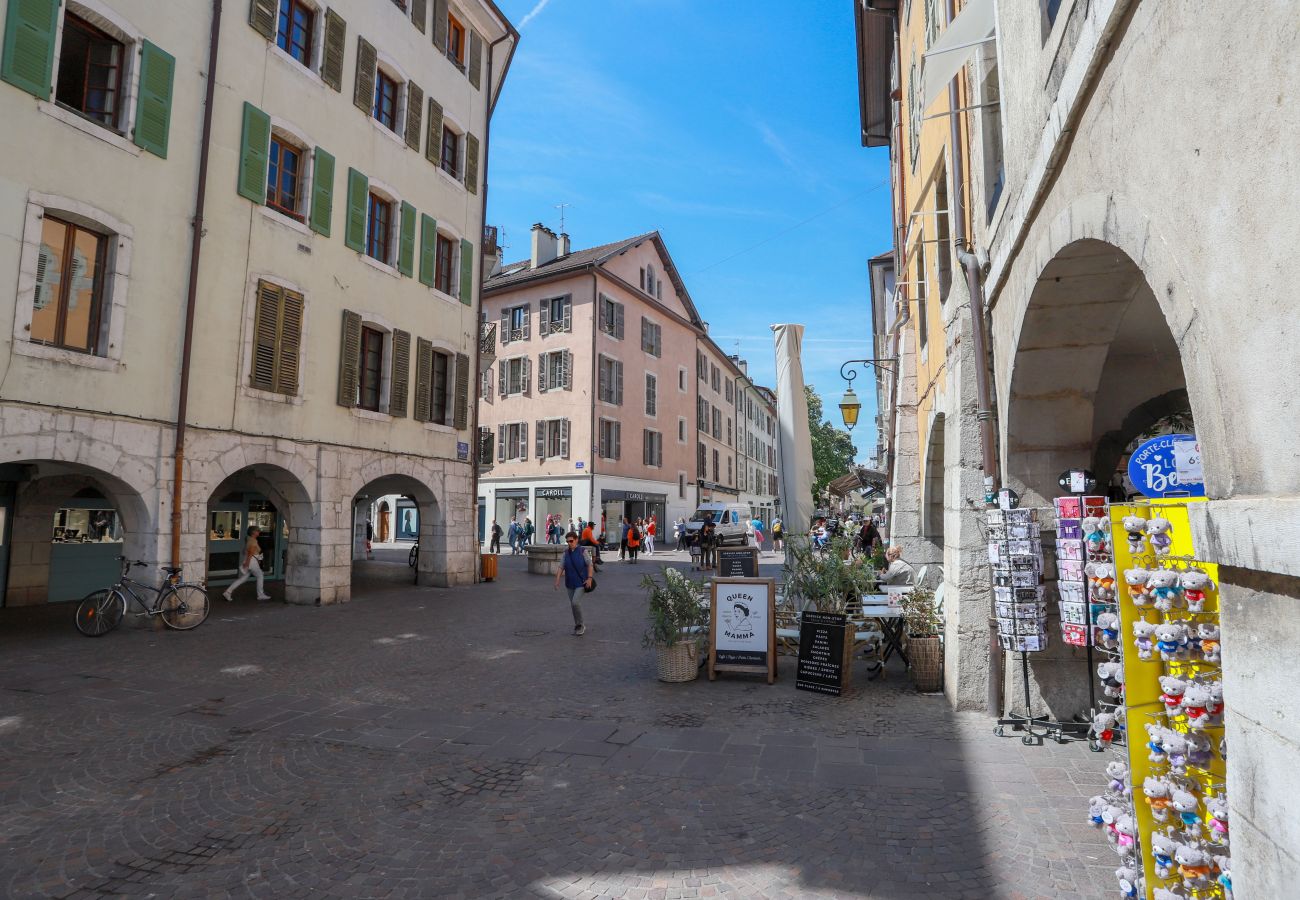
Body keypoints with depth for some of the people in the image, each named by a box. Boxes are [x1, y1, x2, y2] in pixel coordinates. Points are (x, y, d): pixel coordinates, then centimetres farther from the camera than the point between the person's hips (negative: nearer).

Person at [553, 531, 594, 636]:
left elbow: (590, 565, -8)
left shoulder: (582, 552, -8)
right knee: (573, 604, 11)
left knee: (575, 602, -18)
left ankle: (580, 625, -1)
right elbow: (561, 568, -2)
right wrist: (557, 581, -12)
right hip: (570, 584, 5)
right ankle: (577, 626, 27)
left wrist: (589, 578, -19)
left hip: (581, 582, -5)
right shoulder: (566, 554, 3)